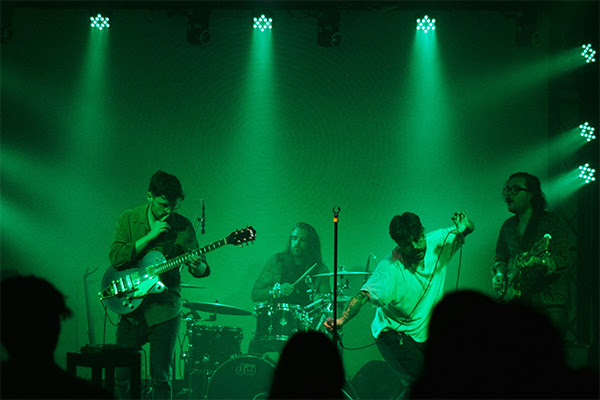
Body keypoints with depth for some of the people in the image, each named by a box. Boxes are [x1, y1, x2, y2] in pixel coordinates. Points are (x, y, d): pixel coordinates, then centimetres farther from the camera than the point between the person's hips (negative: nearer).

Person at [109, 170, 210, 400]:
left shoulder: (183, 226, 1)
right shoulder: (128, 219, 2)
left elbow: (200, 269, 2)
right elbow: (115, 258, -11)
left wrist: (198, 266, -23)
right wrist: (150, 236, -16)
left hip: (164, 310, -1)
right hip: (131, 306, 1)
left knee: (160, 378, -4)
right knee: (121, 376, 3)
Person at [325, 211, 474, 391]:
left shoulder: (436, 242, -11)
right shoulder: (389, 269, -26)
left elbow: (469, 228, 2)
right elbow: (362, 296, -35)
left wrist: (464, 226, -22)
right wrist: (342, 319, -53)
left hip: (427, 334, 6)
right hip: (394, 334, -6)